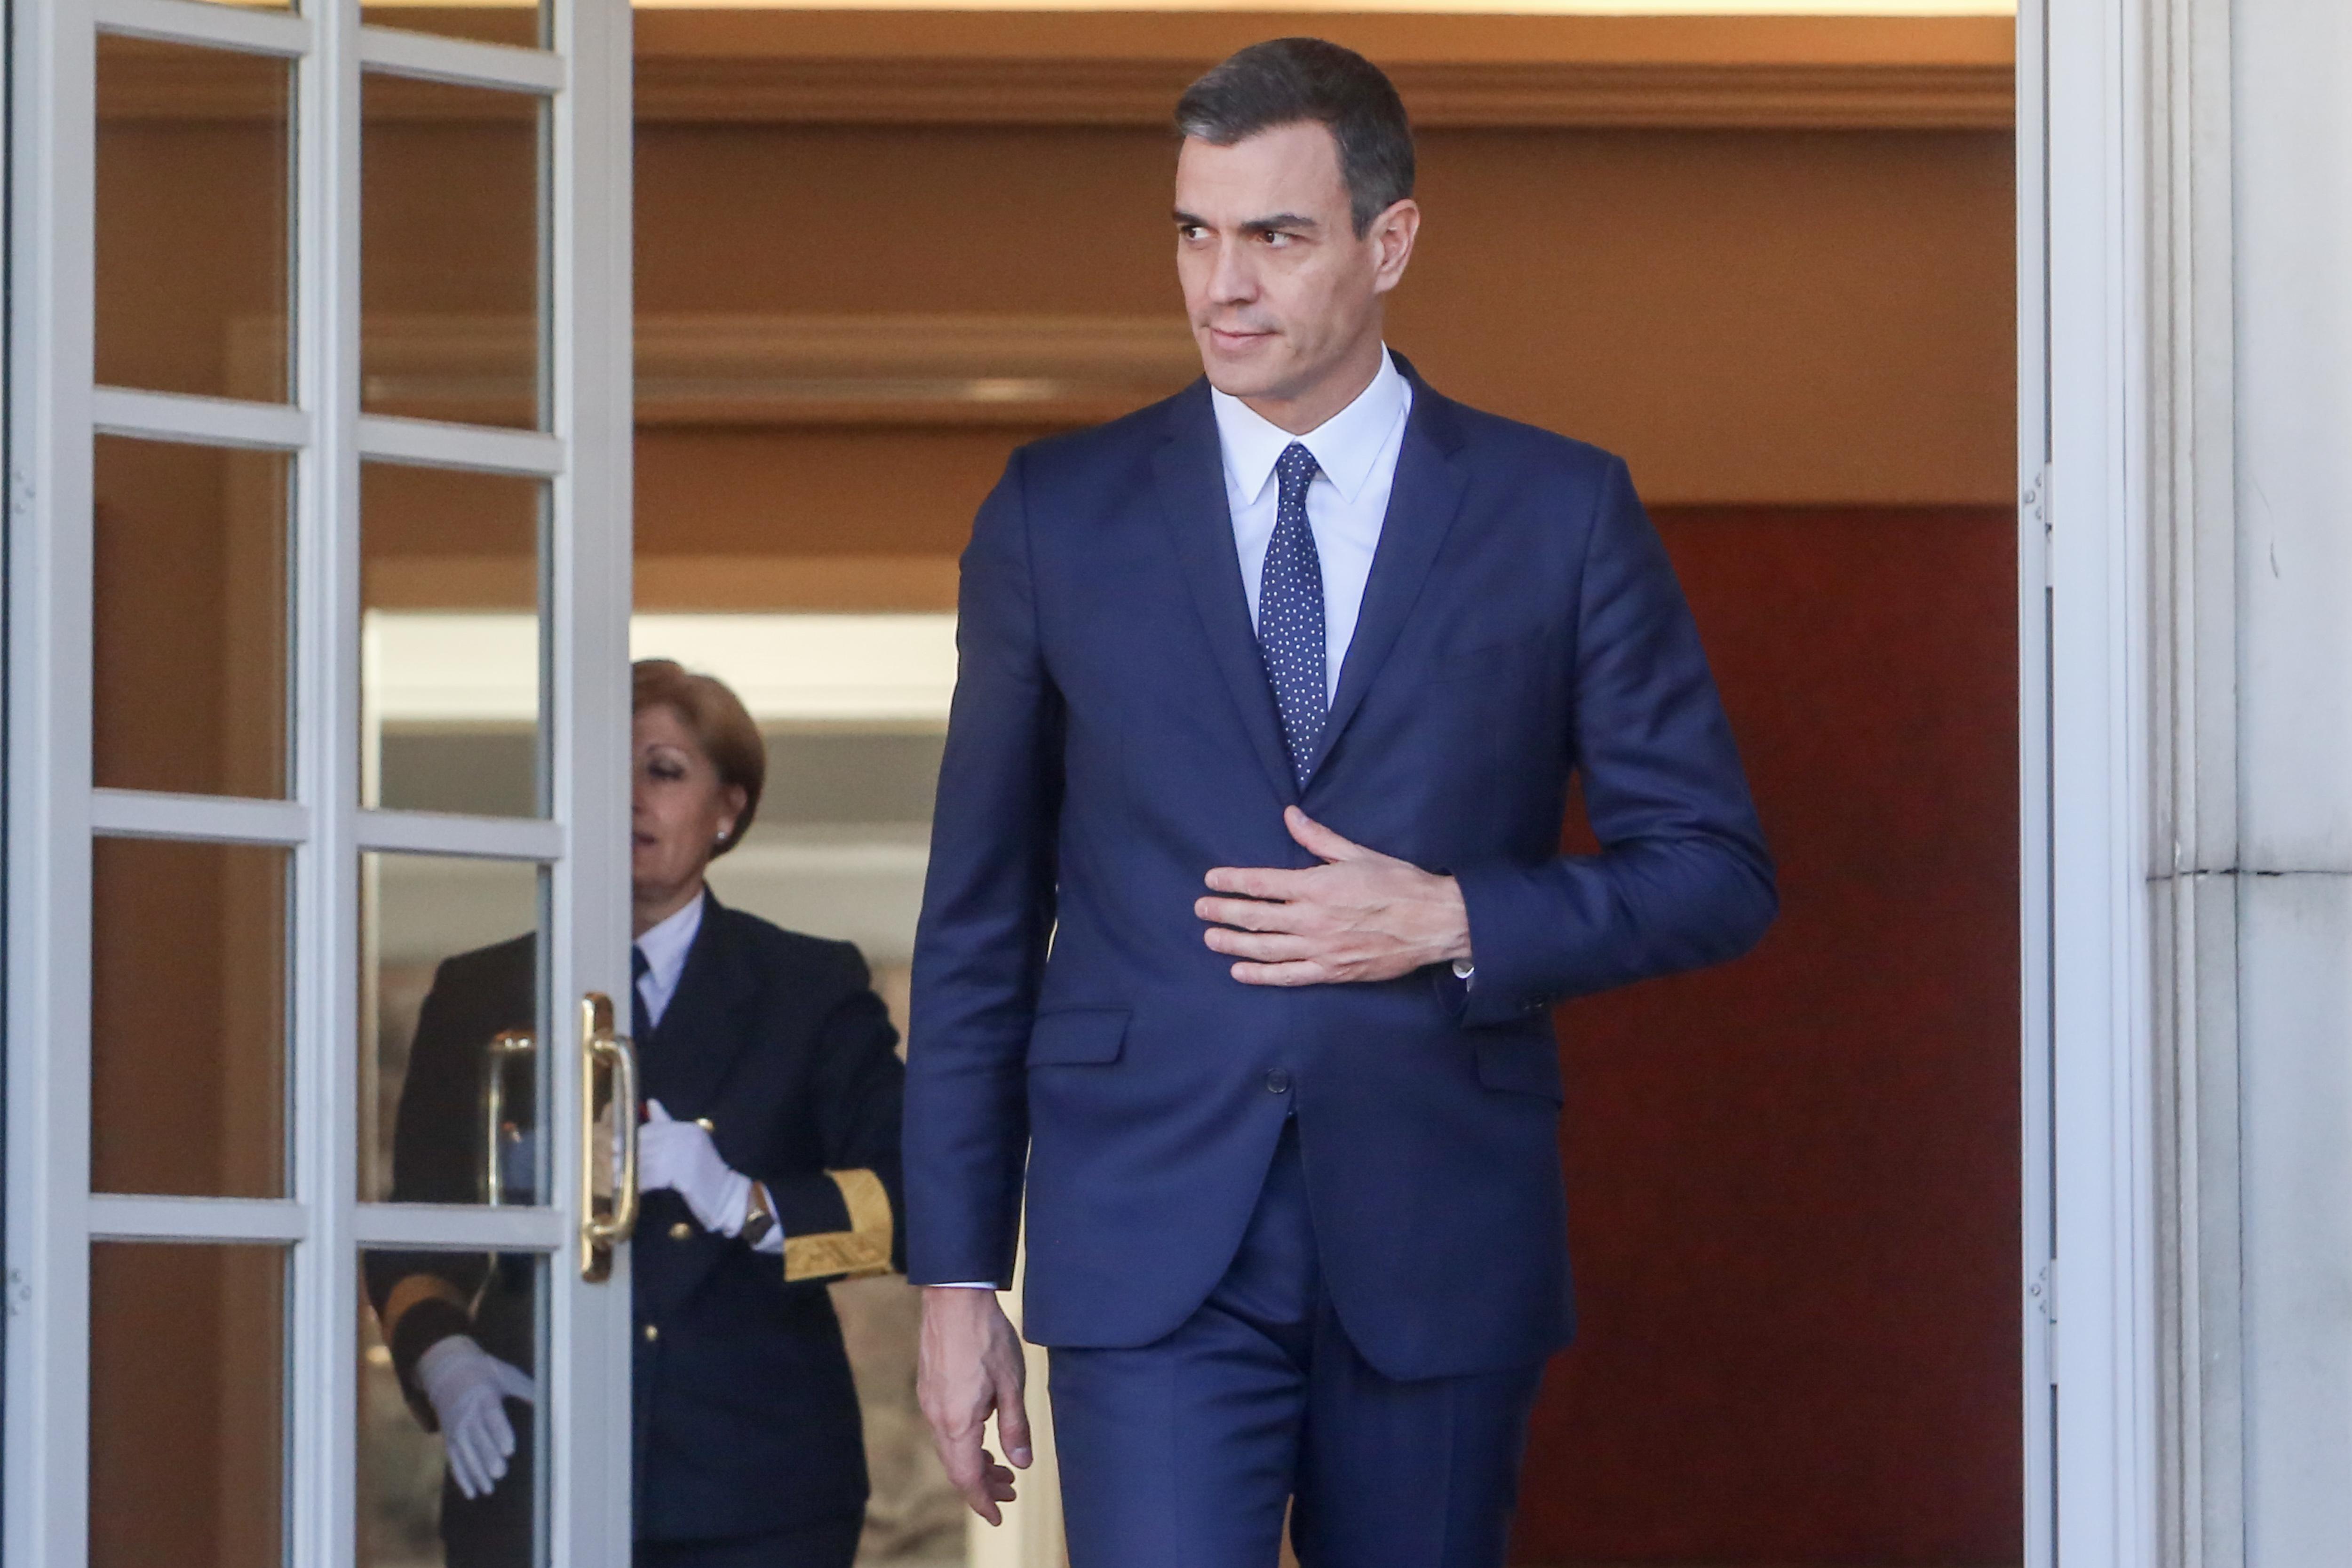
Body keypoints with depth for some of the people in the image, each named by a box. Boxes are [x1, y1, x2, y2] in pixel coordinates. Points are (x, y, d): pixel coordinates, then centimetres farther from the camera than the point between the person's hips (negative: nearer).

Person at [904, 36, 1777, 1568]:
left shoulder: (1562, 513, 4)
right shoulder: (1058, 514, 7)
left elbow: (1717, 870, 5)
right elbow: (979, 920, 8)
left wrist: (1451, 923, -11)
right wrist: (958, 1271, 4)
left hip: (1439, 1249, 1)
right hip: (1153, 1244, -1)